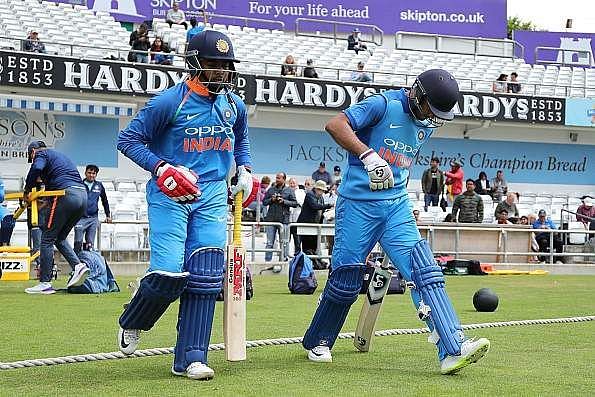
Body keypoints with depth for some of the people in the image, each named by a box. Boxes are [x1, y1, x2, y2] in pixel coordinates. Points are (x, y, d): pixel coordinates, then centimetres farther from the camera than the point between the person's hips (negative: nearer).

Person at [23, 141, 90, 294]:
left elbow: (36, 168, -14)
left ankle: (45, 283, -3)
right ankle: (78, 266, -2)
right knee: (60, 237, 19)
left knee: (47, 238, 0)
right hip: (83, 195, 8)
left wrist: (27, 191, -4)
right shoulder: (60, 156, 33)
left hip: (66, 194, -8)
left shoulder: (42, 154, 8)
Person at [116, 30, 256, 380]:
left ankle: (190, 358, 3)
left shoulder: (235, 105, 8)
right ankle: (132, 323, 19)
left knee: (205, 276, -4)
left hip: (212, 195, 5)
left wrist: (246, 171, 12)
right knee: (168, 273, -14)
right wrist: (161, 169, -19)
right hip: (169, 195, -5)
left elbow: (241, 141, 29)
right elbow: (128, 139, -7)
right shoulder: (170, 101, -10)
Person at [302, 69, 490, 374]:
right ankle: (316, 342, 25)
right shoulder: (384, 105, -10)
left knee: (424, 271, -10)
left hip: (397, 207, 6)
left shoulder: (426, 125, 12)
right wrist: (368, 155, -31)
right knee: (347, 279, 1)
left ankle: (453, 350, -19)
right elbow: (335, 125, -21)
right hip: (358, 204, -6)